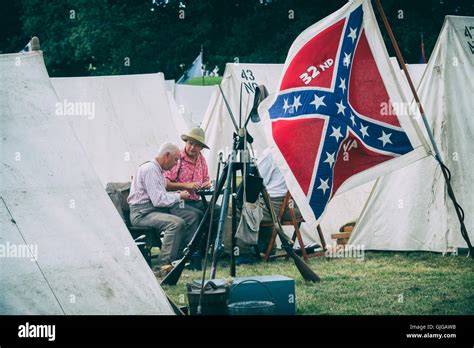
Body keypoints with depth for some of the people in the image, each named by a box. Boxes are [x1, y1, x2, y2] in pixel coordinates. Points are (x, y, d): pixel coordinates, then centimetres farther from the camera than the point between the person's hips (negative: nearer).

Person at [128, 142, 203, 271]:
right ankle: (165, 263, -28)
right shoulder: (150, 169, -15)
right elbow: (158, 200, -22)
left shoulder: (158, 169, 19)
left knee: (194, 215, 0)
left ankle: (181, 256, 1)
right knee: (177, 223, -33)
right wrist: (179, 197, -8)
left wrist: (175, 194, 9)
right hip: (143, 212, -11)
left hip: (157, 209, 11)